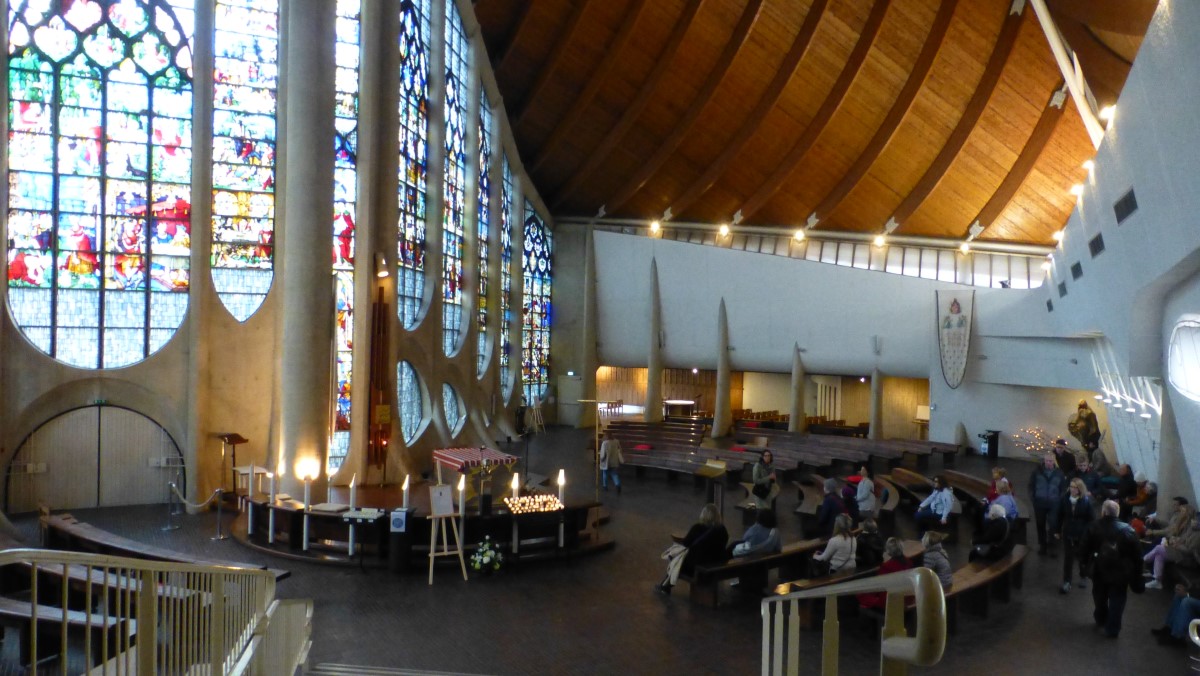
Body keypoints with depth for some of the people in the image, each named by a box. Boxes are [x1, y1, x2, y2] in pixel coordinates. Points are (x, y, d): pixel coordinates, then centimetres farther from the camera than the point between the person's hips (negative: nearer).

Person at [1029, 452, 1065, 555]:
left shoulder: (1059, 474, -1)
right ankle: (1042, 545, 23)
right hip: (1039, 503, 1)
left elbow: (1063, 488, 6)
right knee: (1040, 525, 10)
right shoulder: (1037, 472, -1)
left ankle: (1051, 546, 7)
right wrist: (1033, 497, -3)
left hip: (1054, 504, -1)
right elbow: (1031, 485, 5)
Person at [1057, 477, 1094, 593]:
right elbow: (1060, 516, 1)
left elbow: (1090, 519, -8)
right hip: (1067, 533, 1)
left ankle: (1083, 577, 38)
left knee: (1083, 556, 16)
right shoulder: (1064, 499, -6)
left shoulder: (1086, 501, -12)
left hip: (1082, 534, -1)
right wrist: (1057, 530, 4)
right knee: (1067, 557, 3)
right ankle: (1066, 582, 8)